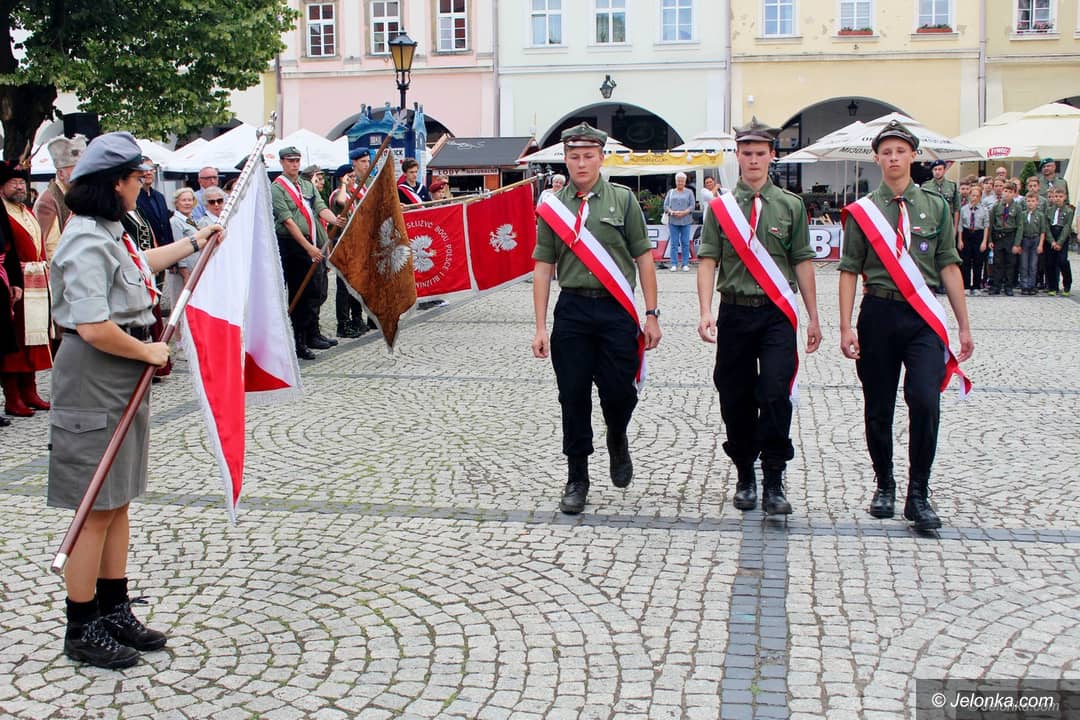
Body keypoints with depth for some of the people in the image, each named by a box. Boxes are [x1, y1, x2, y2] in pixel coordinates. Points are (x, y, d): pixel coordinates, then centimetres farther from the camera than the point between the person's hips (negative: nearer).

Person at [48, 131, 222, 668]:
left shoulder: (109, 235, 11)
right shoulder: (88, 244, -21)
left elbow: (138, 265, 35)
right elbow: (93, 328, -29)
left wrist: (194, 243, 40)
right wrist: (149, 352, -15)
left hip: (122, 383, 10)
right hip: (93, 387, -10)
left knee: (117, 502, 15)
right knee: (97, 510, -2)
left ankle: (115, 613, 27)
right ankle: (82, 632, 10)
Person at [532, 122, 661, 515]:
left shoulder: (623, 200, 2)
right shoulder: (553, 206, 6)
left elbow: (644, 259, 3)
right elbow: (543, 267, 6)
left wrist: (651, 314, -3)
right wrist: (540, 327, 1)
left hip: (617, 310, -1)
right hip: (572, 310, 1)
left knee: (619, 391, -1)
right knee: (573, 396, 4)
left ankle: (617, 441, 33)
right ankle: (577, 478, 17)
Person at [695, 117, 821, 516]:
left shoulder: (791, 206, 6)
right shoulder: (719, 207, 5)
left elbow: (802, 263, 8)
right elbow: (707, 261, 0)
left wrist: (813, 318, 6)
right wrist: (705, 312, -13)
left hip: (778, 314, -1)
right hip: (734, 314, 1)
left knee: (775, 395, -13)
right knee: (736, 400, 6)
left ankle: (773, 483, -5)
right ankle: (745, 477, 22)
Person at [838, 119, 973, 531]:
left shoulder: (936, 207, 8)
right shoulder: (861, 211, 4)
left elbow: (949, 268, 8)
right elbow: (849, 271, 3)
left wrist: (964, 326, 5)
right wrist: (845, 327, -5)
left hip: (924, 318, 0)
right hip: (879, 315, 0)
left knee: (926, 402, -14)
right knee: (878, 409, 7)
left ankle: (918, 496, -2)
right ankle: (884, 485, 25)